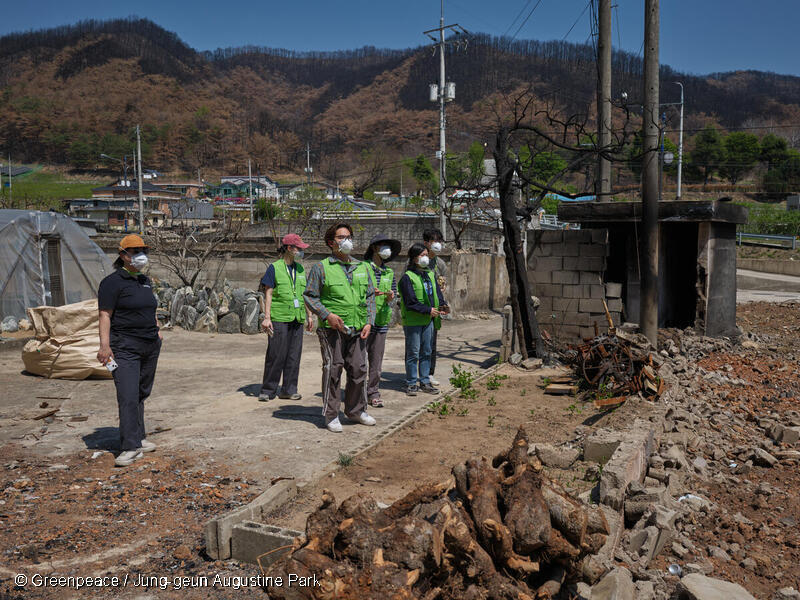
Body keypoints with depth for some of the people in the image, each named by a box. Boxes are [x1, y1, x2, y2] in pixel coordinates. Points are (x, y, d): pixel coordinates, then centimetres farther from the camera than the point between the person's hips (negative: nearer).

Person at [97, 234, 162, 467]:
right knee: (128, 396, -12)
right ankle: (130, 447, -11)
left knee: (142, 394, 12)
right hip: (125, 347, -7)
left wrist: (157, 330, 20)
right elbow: (105, 315, -12)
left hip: (150, 346, 8)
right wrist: (104, 345, -19)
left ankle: (138, 438, 22)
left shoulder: (145, 281, 17)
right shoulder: (112, 282, -7)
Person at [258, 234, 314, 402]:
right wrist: (267, 317, -11)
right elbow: (268, 294, -5)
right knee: (276, 355, -4)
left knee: (294, 355, 6)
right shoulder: (274, 268, -2)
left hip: (297, 319, 6)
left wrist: (309, 315, 17)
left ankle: (288, 390, 15)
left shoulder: (300, 269, 15)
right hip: (279, 318, -6)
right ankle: (268, 390, 8)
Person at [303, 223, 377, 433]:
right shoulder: (321, 268, 1)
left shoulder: (362, 268, 16)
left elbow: (370, 296, 18)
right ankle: (331, 415, 11)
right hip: (332, 329, -4)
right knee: (332, 370, -1)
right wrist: (327, 315, -13)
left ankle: (356, 410, 25)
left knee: (359, 369, 7)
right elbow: (309, 296, 0)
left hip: (357, 329, 4)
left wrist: (369, 322, 6)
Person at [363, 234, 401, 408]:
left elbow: (393, 299, 16)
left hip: (381, 323, 5)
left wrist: (390, 299, -6)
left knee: (376, 361, 7)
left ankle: (373, 393, 15)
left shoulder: (389, 273, 15)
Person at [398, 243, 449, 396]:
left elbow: (437, 293, 12)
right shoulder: (407, 277, -11)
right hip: (413, 321, -6)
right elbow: (410, 303, -15)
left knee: (426, 352, 13)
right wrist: (429, 310, -20)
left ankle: (425, 382, 23)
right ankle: (411, 383, 11)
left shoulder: (430, 274, 11)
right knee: (413, 353, 0)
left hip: (429, 320, 7)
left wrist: (442, 306, -8)